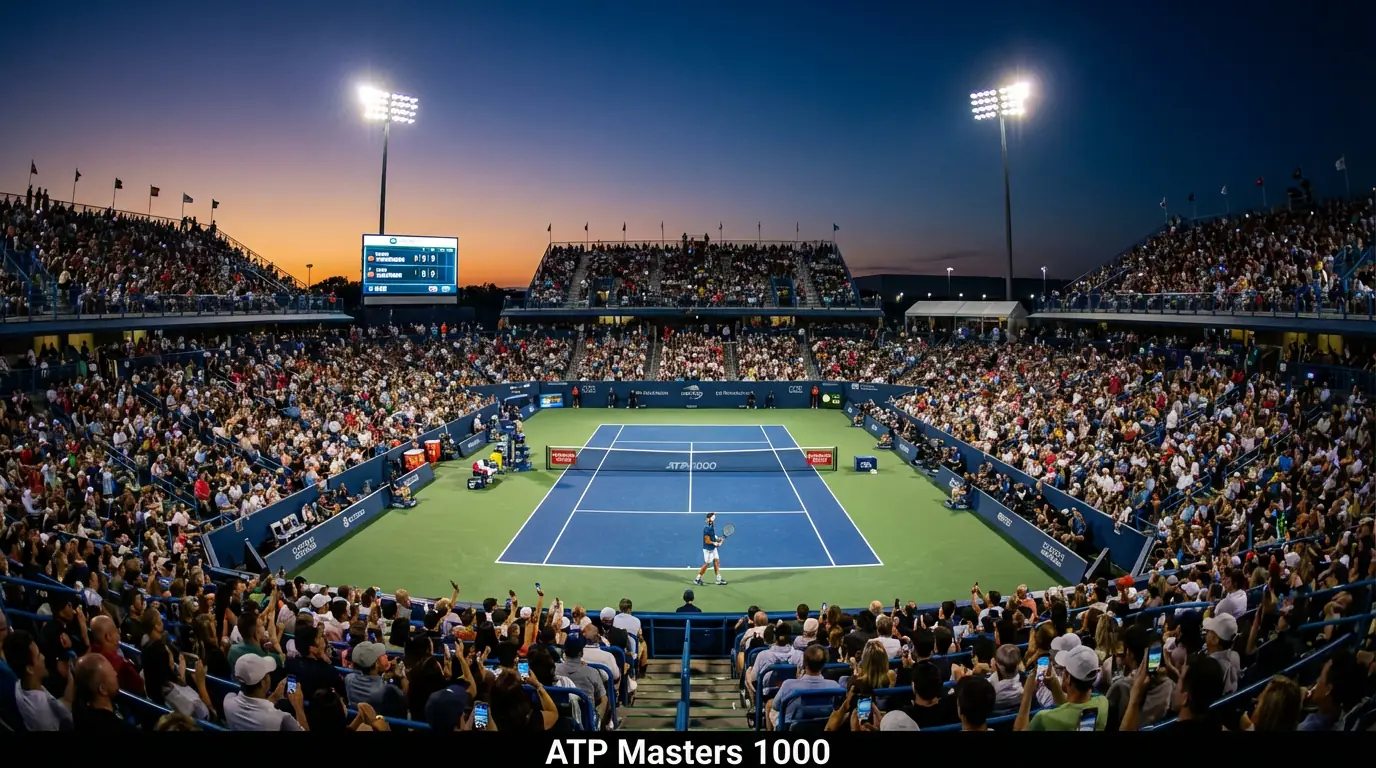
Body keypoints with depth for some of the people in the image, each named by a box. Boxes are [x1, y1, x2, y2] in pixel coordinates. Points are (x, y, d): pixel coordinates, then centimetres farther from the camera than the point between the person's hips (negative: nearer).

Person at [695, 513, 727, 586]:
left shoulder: (712, 526, 2)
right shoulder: (707, 529, -25)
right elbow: (708, 541, -23)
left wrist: (719, 539, 2)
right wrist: (717, 544, -15)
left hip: (713, 548, 9)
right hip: (708, 549, -9)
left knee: (717, 561, 9)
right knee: (707, 564, 2)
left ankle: (719, 580, 17)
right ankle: (697, 579, 17)